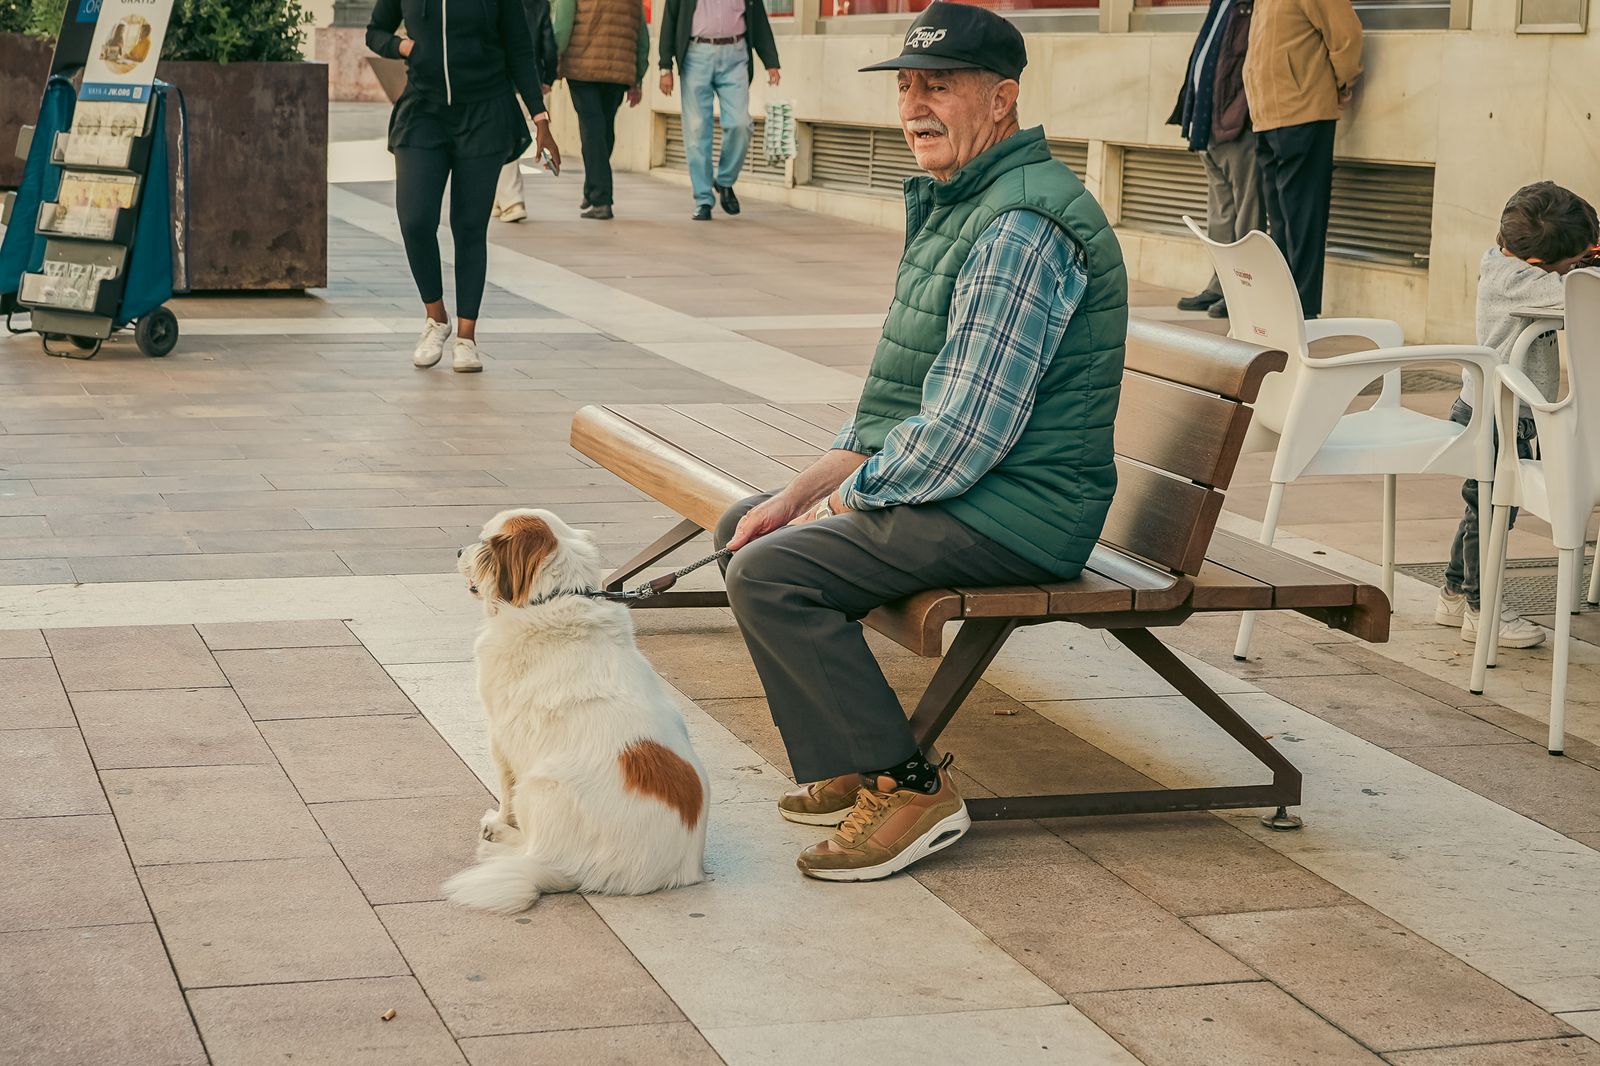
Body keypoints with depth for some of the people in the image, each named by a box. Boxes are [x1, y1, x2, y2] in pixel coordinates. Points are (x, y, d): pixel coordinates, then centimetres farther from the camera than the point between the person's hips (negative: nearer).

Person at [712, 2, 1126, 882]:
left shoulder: (1022, 228, -21)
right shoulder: (956, 205, 14)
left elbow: (965, 432, -25)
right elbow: (898, 395, 20)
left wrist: (840, 502, -10)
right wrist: (801, 493, 9)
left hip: (1014, 508, -11)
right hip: (944, 481, 11)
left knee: (770, 573, -21)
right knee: (741, 528, 16)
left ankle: (908, 789, -11)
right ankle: (846, 768, 15)